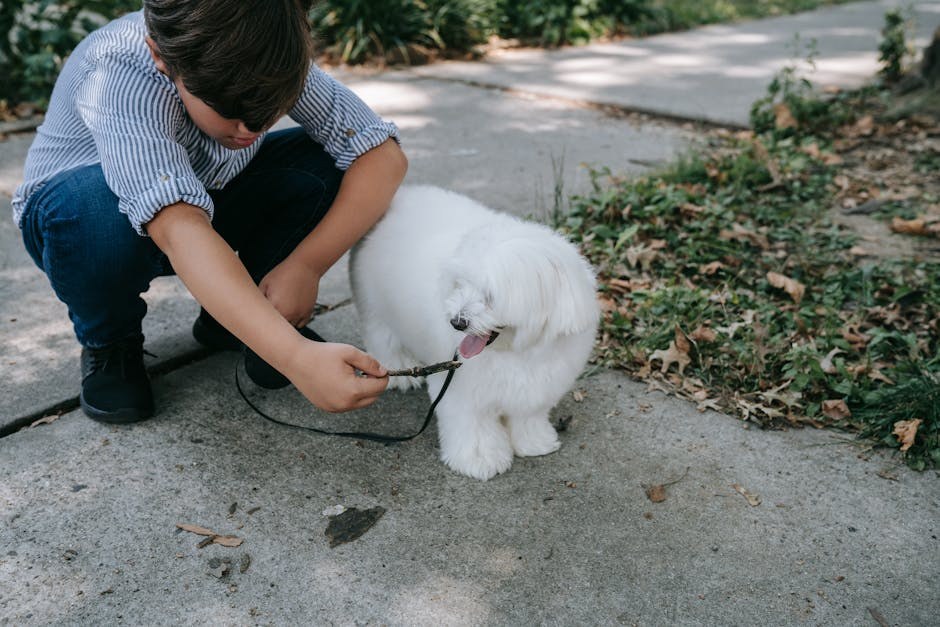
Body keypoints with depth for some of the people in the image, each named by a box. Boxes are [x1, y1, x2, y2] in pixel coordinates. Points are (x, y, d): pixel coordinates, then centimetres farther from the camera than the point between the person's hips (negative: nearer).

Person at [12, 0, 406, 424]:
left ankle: (233, 315, -1)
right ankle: (108, 343, -6)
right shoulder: (121, 74, -37)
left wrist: (306, 265, -38)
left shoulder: (268, 61, -24)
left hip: (205, 198, 4)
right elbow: (178, 228, -50)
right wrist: (295, 357, -61)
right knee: (95, 206, -39)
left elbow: (384, 154, -25)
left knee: (325, 164, -22)